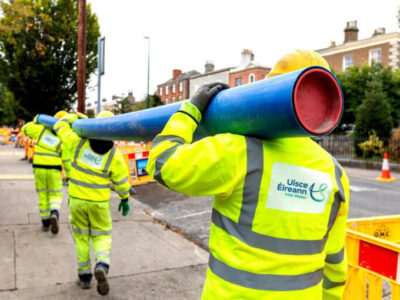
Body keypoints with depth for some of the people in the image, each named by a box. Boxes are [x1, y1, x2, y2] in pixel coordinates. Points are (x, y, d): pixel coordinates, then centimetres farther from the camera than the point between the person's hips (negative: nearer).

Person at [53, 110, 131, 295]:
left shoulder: (79, 143, -11)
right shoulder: (114, 155, -12)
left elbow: (60, 126, 5)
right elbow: (121, 181, -3)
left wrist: (74, 117, 22)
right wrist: (124, 199, 12)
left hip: (76, 199, 1)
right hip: (99, 202, -1)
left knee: (81, 236, 16)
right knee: (102, 236, 14)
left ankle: (84, 276, 21)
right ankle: (101, 266, -13)